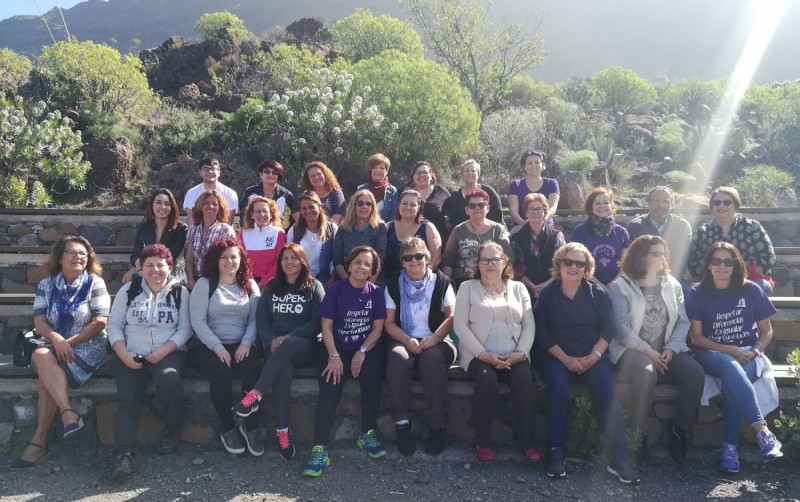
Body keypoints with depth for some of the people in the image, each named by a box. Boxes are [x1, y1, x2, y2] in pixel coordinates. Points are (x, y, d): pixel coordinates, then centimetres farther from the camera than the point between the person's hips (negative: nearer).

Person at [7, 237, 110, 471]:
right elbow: (39, 322, 1)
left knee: (45, 379, -27)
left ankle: (39, 441, -22)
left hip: (88, 347, -3)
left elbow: (100, 322, -8)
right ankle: (69, 413, -31)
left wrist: (69, 342, -16)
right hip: (55, 346, 3)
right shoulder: (46, 285, 9)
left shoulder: (95, 283, -1)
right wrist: (57, 340, -19)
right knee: (43, 357, -32)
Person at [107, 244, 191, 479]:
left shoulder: (180, 292, 5)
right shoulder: (128, 290, 10)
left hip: (169, 352, -2)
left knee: (169, 381, -32)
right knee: (127, 398, -21)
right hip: (131, 355, 2)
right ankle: (123, 453, -19)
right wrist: (123, 353, -10)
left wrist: (164, 351, -16)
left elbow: (185, 328, -1)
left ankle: (172, 431, -7)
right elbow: (115, 324, 7)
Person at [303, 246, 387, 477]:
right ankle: (319, 448, -25)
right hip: (337, 348, -1)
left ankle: (367, 433, -10)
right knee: (330, 388, -26)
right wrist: (334, 356, -17)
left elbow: (378, 327, 1)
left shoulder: (375, 293, 5)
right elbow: (326, 326, -4)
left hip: (368, 348, 1)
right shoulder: (335, 289, 0)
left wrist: (362, 352, -14)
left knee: (372, 375, -29)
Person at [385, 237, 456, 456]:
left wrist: (435, 337, -18)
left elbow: (452, 317, 0)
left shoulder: (441, 282, 7)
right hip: (404, 340, 1)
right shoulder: (393, 285, 11)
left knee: (432, 358, -36)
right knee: (397, 358, -34)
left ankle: (438, 426, -24)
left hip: (435, 341, -1)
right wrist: (408, 340, -13)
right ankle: (402, 424, -25)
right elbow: (389, 322, 5)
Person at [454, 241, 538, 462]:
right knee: (487, 380, -32)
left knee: (523, 380, -29)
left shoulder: (518, 288, 16)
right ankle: (482, 442, -17)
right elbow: (460, 325, -2)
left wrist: (521, 352, -10)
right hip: (480, 355, -2)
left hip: (514, 355, 2)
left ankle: (528, 442, -15)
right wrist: (482, 354, -15)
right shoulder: (468, 287, 8)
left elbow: (529, 325, 9)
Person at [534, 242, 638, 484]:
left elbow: (607, 329, 3)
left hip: (592, 355, 2)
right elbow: (542, 333, -2)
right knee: (558, 389, -31)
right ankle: (556, 453, -21)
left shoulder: (597, 293, 10)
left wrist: (594, 356, -13)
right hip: (556, 355, -1)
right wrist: (566, 359, -13)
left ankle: (618, 459, -21)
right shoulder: (547, 294, 5)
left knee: (608, 391, -25)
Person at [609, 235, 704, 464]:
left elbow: (683, 321, 7)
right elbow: (621, 328, -10)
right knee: (646, 372, -37)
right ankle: (638, 434, -19)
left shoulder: (672, 284, 14)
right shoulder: (621, 287, -2)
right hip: (633, 350, -5)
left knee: (695, 372, -23)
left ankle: (679, 430, -5)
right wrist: (648, 351, -15)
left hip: (666, 351, 5)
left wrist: (671, 348, -8)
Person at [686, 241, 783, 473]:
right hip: (713, 354, -1)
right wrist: (729, 351, -14)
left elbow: (766, 331, 10)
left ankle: (730, 446, -30)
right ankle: (763, 430, -42)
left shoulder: (751, 290, 3)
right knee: (731, 366, -36)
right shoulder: (697, 293, 0)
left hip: (748, 355, 1)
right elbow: (696, 337, -2)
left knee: (732, 377, -33)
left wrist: (755, 351, -10)